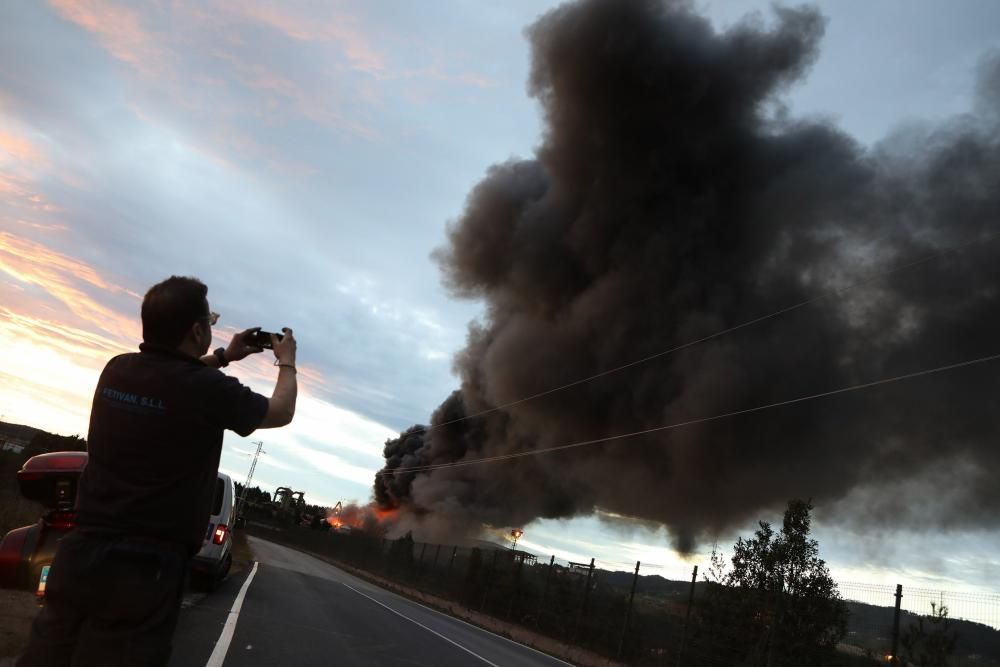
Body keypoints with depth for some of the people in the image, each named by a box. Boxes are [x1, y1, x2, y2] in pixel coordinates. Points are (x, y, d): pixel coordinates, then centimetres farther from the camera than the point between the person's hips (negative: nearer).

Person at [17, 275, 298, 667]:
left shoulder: (117, 371, 2)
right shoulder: (208, 389, -15)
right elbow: (281, 413, 5)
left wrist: (223, 357, 34)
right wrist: (287, 362, 23)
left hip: (78, 555, 6)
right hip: (144, 570, -6)